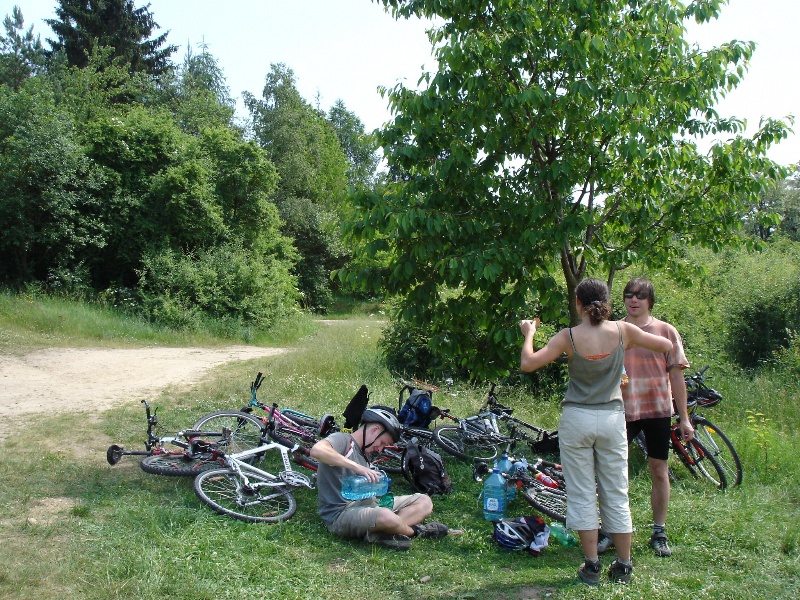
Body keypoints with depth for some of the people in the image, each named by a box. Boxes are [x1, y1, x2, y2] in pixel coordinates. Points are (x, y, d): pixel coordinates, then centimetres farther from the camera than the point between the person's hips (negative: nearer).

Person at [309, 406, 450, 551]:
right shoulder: (342, 440, -8)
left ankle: (379, 532, -20)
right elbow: (316, 450, -30)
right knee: (386, 517, -39)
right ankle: (415, 531, -5)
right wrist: (356, 466, -33)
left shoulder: (363, 454, 22)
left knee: (425, 502, 2)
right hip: (340, 513, -10)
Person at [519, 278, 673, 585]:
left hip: (577, 419, -2)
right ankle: (623, 566, 19)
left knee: (582, 493, 7)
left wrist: (528, 334, 4)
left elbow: (527, 364, -12)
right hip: (612, 418, 2)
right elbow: (666, 345, 5)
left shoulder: (569, 337, -11)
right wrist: (639, 336, 23)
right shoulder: (623, 331, -5)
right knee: (616, 494, 12)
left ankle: (591, 566, 10)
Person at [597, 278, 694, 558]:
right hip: (622, 410, 0)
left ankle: (659, 533, 19)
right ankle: (608, 531, 12)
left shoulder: (666, 331, 1)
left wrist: (684, 417, 1)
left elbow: (676, 375, 2)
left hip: (657, 409, 0)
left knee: (659, 471, 7)